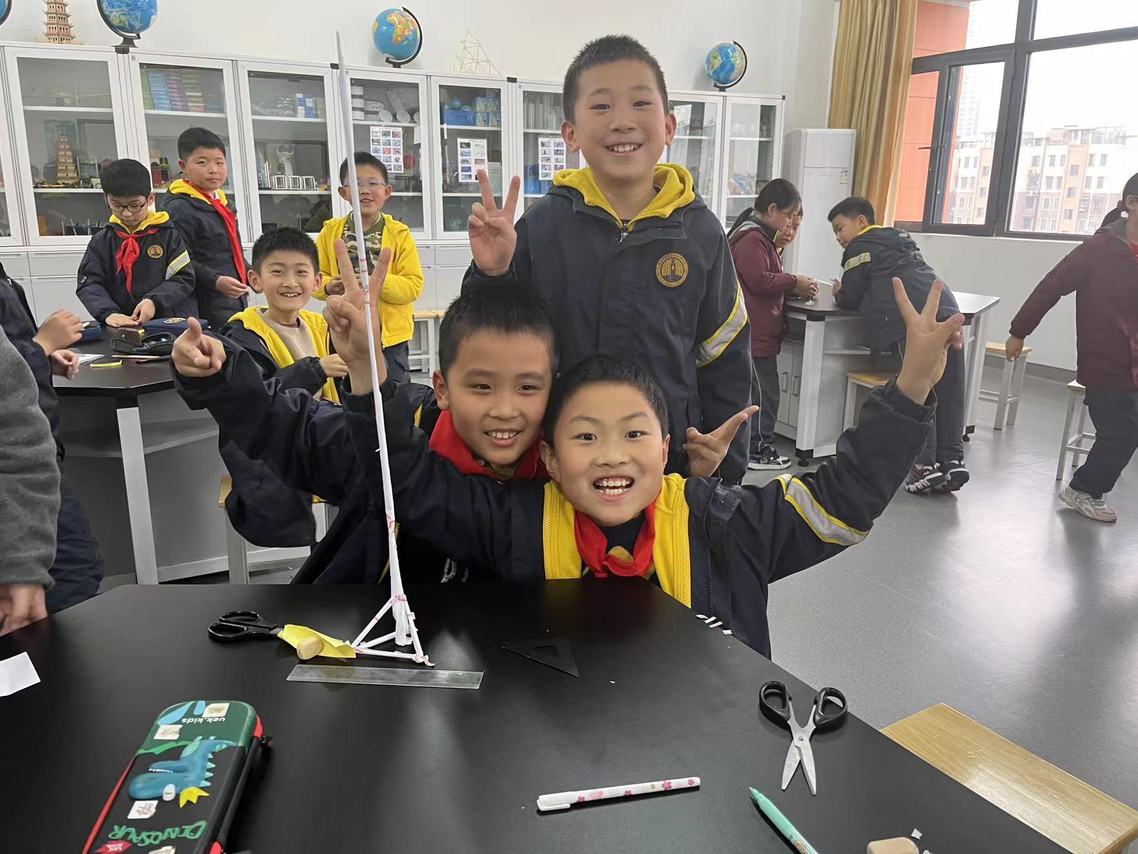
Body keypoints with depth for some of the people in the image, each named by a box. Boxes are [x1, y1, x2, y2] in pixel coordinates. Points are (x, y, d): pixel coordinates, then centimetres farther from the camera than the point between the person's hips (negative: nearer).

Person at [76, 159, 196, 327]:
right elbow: (89, 284, 5)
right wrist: (108, 313, -15)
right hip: (123, 329, 3)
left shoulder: (169, 235, 5)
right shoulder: (101, 242, 12)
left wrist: (154, 301, -16)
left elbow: (184, 279, 1)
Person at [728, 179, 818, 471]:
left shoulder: (760, 236, 19)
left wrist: (794, 289, 9)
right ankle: (759, 450, 5)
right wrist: (794, 282, -10)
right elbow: (759, 280, -22)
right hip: (755, 333, -11)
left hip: (758, 331, 11)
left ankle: (753, 445, 24)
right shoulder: (751, 238, -16)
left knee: (757, 390, 15)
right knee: (764, 391, -3)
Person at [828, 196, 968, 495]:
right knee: (949, 391, 5)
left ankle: (926, 464, -9)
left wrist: (839, 293, 27)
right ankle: (952, 460, 6)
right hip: (947, 310, 8)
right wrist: (848, 292, 32)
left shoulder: (860, 247, 7)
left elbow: (850, 299, 6)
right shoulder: (899, 238, 32)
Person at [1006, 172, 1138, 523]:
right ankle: (1083, 489, 22)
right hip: (1105, 365, -5)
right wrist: (1019, 332, -7)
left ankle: (1086, 489, 26)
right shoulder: (1100, 249, -11)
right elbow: (1051, 288, -9)